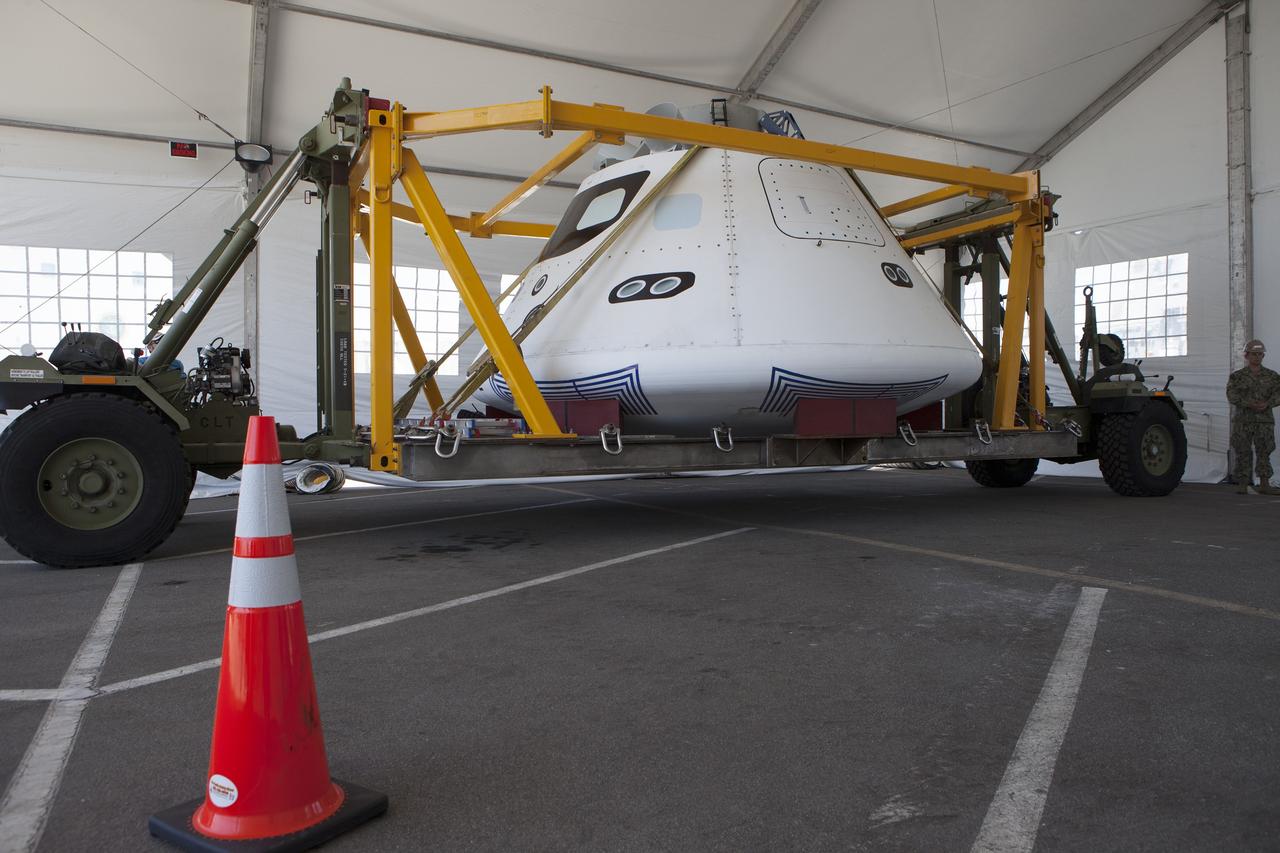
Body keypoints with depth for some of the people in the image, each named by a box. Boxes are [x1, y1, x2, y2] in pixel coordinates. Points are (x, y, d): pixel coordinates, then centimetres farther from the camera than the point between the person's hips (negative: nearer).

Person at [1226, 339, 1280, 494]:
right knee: (1243, 453, -1)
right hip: (1243, 419, -1)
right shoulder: (1237, 376, 5)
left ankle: (1264, 485, 3)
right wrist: (1249, 404, -24)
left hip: (1265, 420, 2)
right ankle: (1242, 485, 3)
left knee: (1264, 452, 0)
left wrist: (1267, 404, -22)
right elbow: (1232, 396, -8)